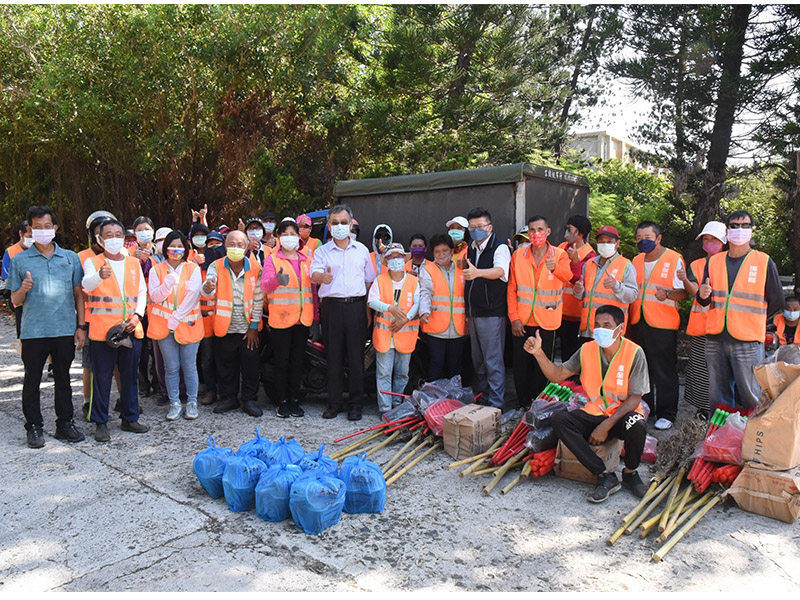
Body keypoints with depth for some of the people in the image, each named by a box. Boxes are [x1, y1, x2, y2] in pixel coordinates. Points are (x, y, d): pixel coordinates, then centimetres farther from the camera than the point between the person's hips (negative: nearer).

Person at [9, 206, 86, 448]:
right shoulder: (19, 260, 3)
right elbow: (15, 301, 6)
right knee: (32, 380, 7)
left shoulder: (71, 257, 6)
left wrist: (81, 326, 2)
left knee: (63, 379, 10)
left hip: (65, 330, 1)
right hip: (33, 331, -1)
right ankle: (34, 426, 18)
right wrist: (23, 290, -17)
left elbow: (78, 294, 8)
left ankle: (65, 423, 20)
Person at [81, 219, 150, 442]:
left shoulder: (134, 263, 12)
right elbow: (87, 285, -20)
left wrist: (137, 315, -4)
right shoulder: (92, 262, 0)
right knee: (102, 379, 2)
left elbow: (142, 292, 12)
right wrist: (100, 276, -43)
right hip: (102, 330, -3)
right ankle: (100, 423, 12)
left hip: (131, 330, 4)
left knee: (129, 377, 11)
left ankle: (129, 418, 23)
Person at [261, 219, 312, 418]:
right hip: (281, 318, -4)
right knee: (282, 361, 1)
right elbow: (264, 286, -14)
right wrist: (276, 280, -36)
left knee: (298, 361, 9)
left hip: (302, 319, 4)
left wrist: (315, 317, 13)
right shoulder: (272, 259, 1)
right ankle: (282, 401, 12)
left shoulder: (306, 261, 14)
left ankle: (295, 400, 19)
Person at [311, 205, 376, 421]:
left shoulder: (361, 250, 12)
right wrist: (323, 277, -36)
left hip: (356, 306, 1)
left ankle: (355, 404, 12)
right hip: (331, 306, 0)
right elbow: (314, 274, -12)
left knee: (356, 356, 2)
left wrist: (368, 308, 8)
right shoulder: (322, 251, 6)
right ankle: (334, 403, 15)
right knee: (333, 356, 4)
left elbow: (370, 280, 15)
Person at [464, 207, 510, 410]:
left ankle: (496, 403, 6)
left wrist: (478, 272, -48)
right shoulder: (471, 249, 13)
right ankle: (480, 397, 29)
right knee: (478, 360, 16)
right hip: (473, 313, 8)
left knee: (493, 361, -3)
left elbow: (500, 271, -30)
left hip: (491, 313, -8)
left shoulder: (500, 247, -10)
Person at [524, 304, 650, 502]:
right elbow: (557, 375, 4)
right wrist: (539, 353, -13)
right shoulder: (587, 350, -1)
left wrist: (606, 426, -22)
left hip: (622, 415, -3)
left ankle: (630, 473, -4)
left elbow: (634, 399, -14)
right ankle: (605, 476, -19)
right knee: (559, 419, -23)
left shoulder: (634, 353, -12)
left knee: (636, 424, -37)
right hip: (594, 414, 3)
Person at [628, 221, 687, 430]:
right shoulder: (636, 261, 15)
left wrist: (667, 294, -28)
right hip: (638, 324, 6)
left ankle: (666, 414, 9)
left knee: (664, 372, -1)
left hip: (663, 326, -5)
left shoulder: (674, 259, -2)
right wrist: (628, 324, 15)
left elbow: (682, 291, -5)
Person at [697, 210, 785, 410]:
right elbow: (704, 301, 8)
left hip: (748, 342, -3)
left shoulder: (764, 262, 2)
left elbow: (776, 302, 7)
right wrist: (703, 295, -14)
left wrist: (751, 320, 9)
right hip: (715, 340, 3)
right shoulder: (714, 261, 11)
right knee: (718, 396, 10)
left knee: (751, 398, -2)